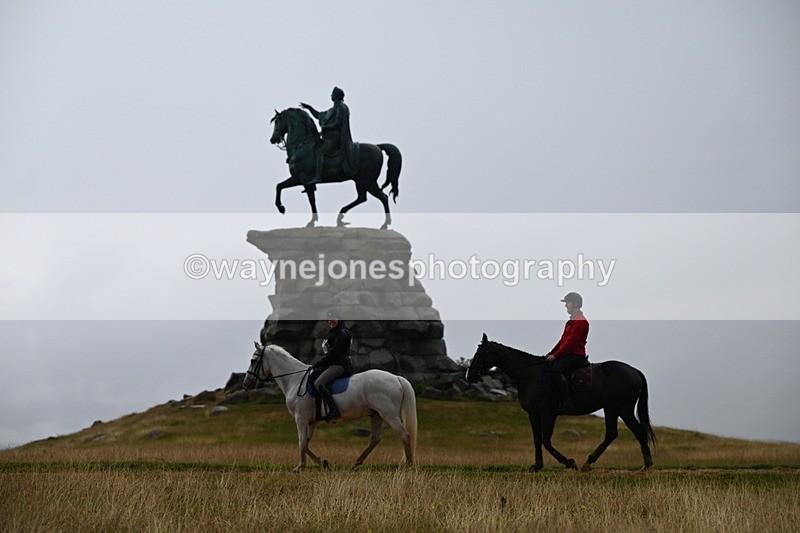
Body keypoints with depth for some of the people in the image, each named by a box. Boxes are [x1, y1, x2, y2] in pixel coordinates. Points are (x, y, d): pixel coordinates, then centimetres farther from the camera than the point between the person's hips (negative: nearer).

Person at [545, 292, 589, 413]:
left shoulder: (580, 321, -13)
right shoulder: (572, 320, 20)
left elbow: (571, 341, -19)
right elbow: (563, 339, 21)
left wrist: (555, 355, -18)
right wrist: (551, 353, 13)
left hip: (576, 355, -11)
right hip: (568, 354, 11)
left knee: (555, 370, -30)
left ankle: (567, 402, -31)